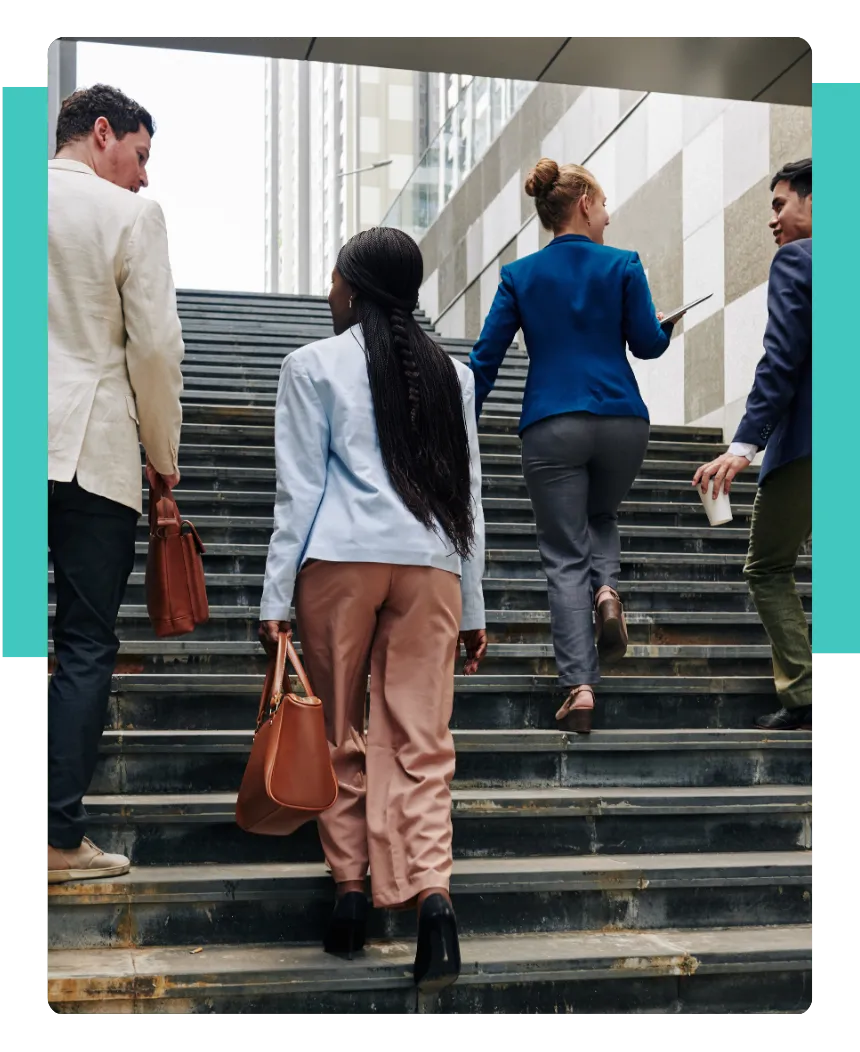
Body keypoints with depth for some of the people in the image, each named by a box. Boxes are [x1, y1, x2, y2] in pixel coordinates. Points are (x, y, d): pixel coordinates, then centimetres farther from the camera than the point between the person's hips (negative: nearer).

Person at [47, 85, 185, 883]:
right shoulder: (128, 215, -4)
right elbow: (156, 345, -7)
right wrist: (163, 453, 6)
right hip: (92, 450, -4)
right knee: (85, 644, 2)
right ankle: (63, 837, 5)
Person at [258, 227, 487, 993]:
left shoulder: (315, 365, 4)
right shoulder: (452, 374, 14)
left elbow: (300, 489, -1)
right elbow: (466, 496, 13)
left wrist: (276, 596, 2)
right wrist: (473, 607, 17)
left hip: (341, 558, -2)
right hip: (431, 564, 2)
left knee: (342, 734, 10)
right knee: (421, 740, 0)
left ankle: (349, 890, 13)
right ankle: (432, 892, -15)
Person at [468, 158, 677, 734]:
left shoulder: (519, 275, 6)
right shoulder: (623, 265, 2)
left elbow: (486, 358, 3)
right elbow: (647, 344, 4)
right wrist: (665, 325, 26)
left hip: (552, 428, 0)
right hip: (621, 422, 0)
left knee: (565, 556, 4)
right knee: (601, 517, 28)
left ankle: (580, 687, -6)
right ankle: (607, 589, -4)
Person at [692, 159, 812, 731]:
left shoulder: (795, 259, -6)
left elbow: (781, 362, -17)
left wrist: (743, 447, -21)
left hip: (806, 443, -7)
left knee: (769, 568, 7)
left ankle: (803, 695, 0)